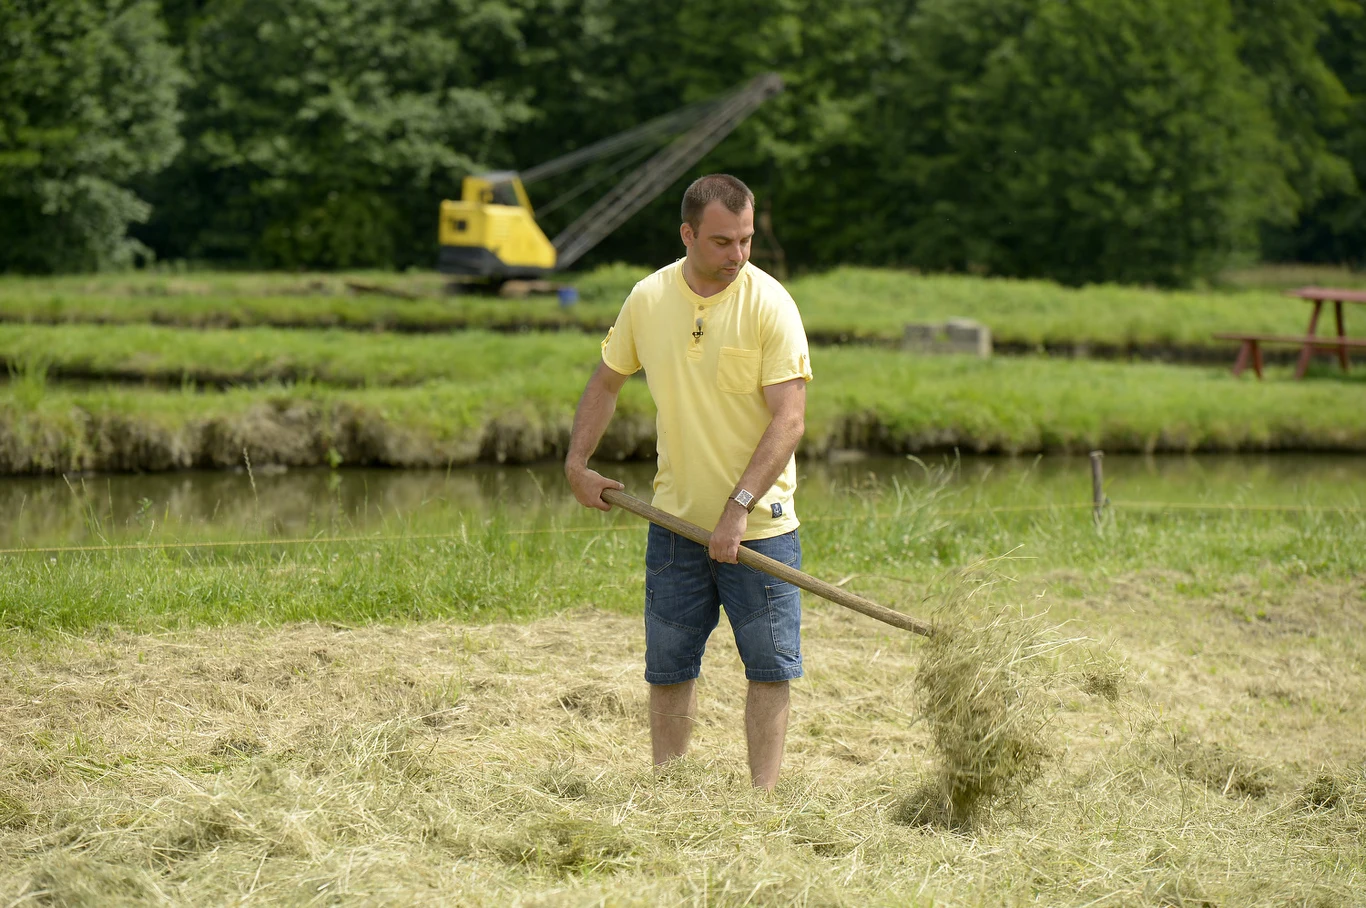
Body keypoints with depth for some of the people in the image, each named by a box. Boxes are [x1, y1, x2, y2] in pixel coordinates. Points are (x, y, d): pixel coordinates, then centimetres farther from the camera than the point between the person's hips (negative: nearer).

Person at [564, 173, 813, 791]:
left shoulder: (769, 304, -12)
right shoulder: (648, 299, 0)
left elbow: (789, 419, -17)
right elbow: (606, 381, 18)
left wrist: (738, 508, -23)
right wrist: (577, 462, 11)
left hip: (759, 523, -3)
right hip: (676, 520, 3)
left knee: (770, 666, -3)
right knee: (668, 667, 8)